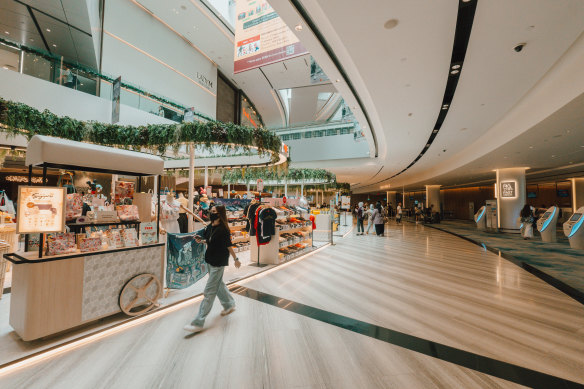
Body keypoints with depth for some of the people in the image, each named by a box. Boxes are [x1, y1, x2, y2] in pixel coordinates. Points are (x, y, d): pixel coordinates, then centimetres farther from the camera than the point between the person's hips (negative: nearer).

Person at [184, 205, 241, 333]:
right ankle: (229, 305, 44)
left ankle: (199, 323, 8)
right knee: (218, 284, 23)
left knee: (210, 291, -2)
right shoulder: (209, 227, 3)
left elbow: (229, 246, -13)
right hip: (210, 260, 9)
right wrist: (201, 240, -3)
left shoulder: (223, 229, -20)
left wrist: (235, 259, -6)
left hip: (219, 263, -9)